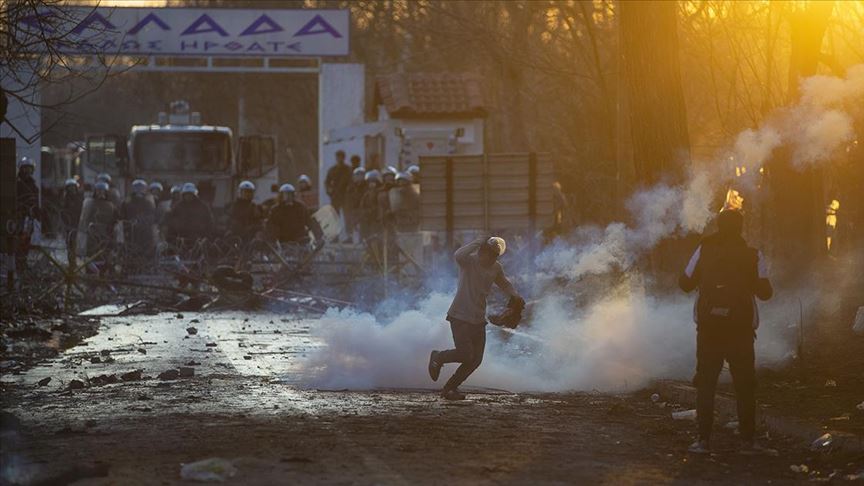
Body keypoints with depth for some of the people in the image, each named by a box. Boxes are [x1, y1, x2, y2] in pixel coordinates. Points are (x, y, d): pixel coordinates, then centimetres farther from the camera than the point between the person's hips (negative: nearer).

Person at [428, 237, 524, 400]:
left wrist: (514, 295, 5)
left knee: (475, 360, 5)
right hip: (460, 317, -7)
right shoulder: (469, 261, -14)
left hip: (478, 319, 7)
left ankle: (449, 389, 20)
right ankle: (438, 357, 14)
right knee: (465, 355, -17)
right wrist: (479, 242, -33)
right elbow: (458, 256, -39)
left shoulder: (496, 268, 6)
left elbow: (504, 283, 25)